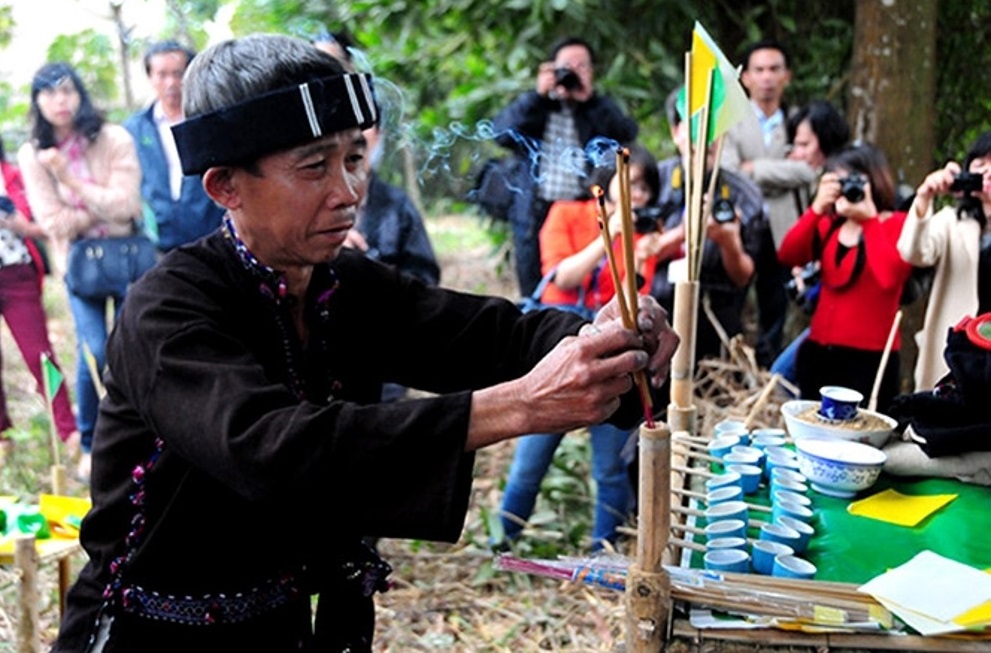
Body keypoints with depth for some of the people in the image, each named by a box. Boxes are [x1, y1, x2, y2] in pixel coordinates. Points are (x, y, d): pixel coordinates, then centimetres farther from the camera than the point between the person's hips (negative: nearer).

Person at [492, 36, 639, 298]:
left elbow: (627, 134, -5)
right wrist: (538, 94, -8)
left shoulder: (601, 107, 14)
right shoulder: (532, 105, 15)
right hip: (535, 214, 1)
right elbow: (501, 133, -3)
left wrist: (589, 98, -10)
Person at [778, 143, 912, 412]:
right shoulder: (830, 224, 12)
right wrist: (817, 208, -13)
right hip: (819, 352, 6)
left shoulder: (897, 224, -4)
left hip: (869, 358, -5)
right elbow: (788, 256, -4)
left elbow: (889, 276, -22)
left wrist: (869, 218, -18)